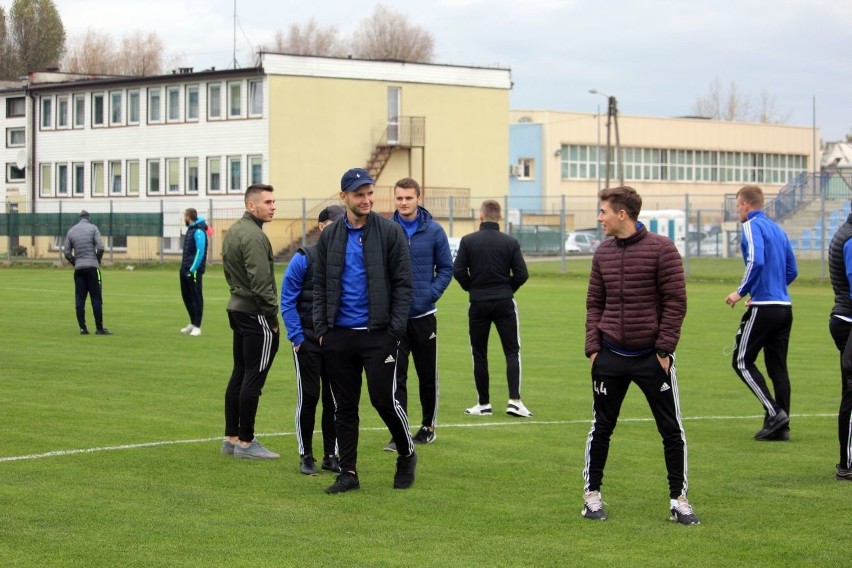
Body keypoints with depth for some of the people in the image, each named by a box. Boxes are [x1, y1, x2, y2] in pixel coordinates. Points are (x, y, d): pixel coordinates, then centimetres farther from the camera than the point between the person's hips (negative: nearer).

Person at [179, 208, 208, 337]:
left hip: (193, 270, -10)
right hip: (185, 268, 10)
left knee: (196, 297, -5)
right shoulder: (190, 229, 15)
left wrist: (193, 269, -20)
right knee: (186, 296, 13)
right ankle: (192, 323, 23)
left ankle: (197, 326, -3)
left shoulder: (199, 231, -14)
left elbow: (200, 252, -19)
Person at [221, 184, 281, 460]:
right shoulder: (253, 236, -17)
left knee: (239, 374, 14)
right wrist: (272, 317, -14)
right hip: (255, 313, -10)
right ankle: (245, 442, -3)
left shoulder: (232, 232, 14)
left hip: (236, 309, 10)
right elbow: (261, 282, -21)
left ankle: (231, 438, 17)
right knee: (254, 378, -5)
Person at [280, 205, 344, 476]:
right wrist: (297, 338, -9)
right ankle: (306, 456, 11)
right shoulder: (304, 258, -7)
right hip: (308, 339, -3)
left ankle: (332, 455, 16)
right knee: (308, 397, 1)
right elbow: (287, 301, -5)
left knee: (335, 398, 7)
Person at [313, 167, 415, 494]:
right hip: (339, 335, 4)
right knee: (344, 406, 7)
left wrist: (395, 330, -10)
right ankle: (348, 472, 15)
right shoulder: (329, 237, 8)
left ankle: (407, 455, 21)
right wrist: (321, 329, 2)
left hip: (378, 334, -4)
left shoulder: (390, 232, -3)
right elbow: (320, 285, 11)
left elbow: (403, 283, -4)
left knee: (384, 400, -4)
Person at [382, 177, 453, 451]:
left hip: (424, 315, 1)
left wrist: (430, 295, -9)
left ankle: (428, 426, 28)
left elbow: (446, 268, 3)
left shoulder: (434, 231, -3)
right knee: (396, 376, -4)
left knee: (428, 374, 12)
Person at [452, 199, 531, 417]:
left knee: (479, 354, 10)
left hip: (478, 303, 0)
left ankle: (484, 403, 12)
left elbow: (458, 271, -8)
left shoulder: (468, 241, -5)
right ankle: (514, 400, -6)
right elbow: (522, 274, -5)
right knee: (512, 352, 6)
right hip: (504, 303, 0)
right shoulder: (510, 242, -3)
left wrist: (471, 287, 9)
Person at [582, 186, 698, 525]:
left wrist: (664, 349, -12)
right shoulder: (603, 253, 7)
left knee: (672, 430, 1)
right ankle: (592, 494, 21)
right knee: (601, 427, 8)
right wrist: (593, 347, 0)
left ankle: (679, 500, 12)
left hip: (652, 356, -3)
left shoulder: (661, 249, -8)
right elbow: (594, 304, 11)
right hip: (610, 357, 4)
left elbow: (675, 301, -9)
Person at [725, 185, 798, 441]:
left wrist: (741, 291, -15)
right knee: (777, 366, 10)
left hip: (763, 307, -8)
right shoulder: (777, 229, 17)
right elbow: (792, 271, 20)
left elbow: (756, 262, -23)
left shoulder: (752, 226, -8)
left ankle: (774, 412, -10)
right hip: (784, 306, 8)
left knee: (742, 361, 1)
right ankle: (781, 427, 8)